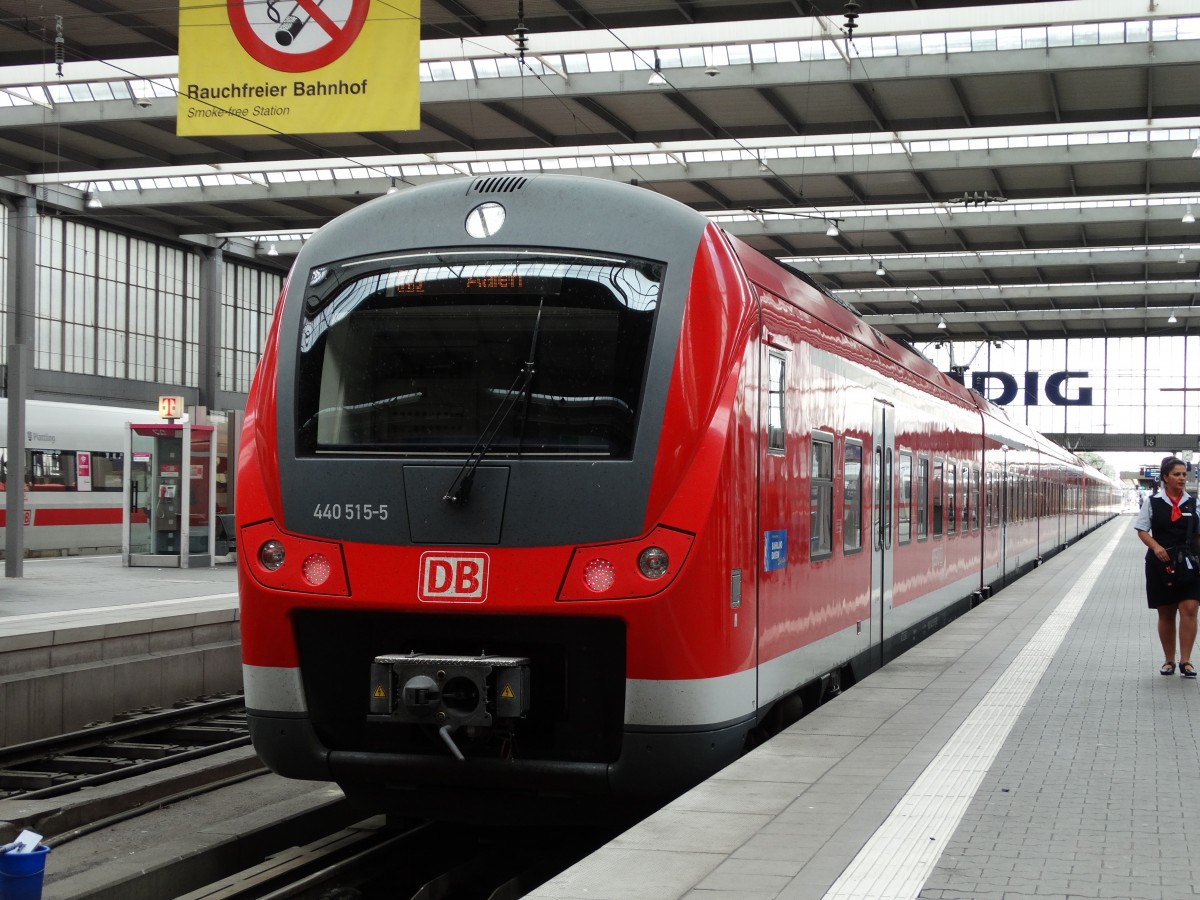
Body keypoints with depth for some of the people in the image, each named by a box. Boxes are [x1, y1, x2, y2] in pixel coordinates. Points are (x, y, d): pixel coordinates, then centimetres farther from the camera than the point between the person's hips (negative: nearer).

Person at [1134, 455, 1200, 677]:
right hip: (1160, 564, 0)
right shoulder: (1154, 501, 0)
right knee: (1166, 615, 8)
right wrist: (1155, 547, -16)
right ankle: (1169, 660, 21)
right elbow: (1142, 530, 2)